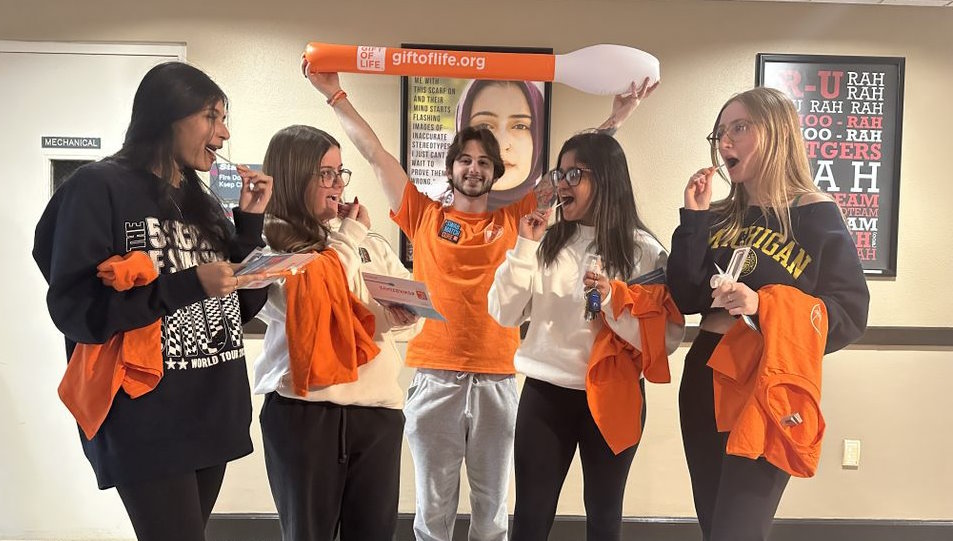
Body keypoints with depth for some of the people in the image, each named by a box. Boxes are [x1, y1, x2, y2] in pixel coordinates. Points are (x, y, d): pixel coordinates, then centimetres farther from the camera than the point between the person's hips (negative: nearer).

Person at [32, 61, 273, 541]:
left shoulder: (201, 200, 10)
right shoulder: (100, 188, -9)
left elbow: (243, 305, 8)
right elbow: (73, 308, -15)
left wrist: (251, 220, 0)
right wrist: (187, 285, -23)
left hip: (213, 416, 6)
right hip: (147, 426, -6)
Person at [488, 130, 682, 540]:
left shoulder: (643, 250, -7)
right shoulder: (548, 241, 2)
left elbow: (666, 338, -11)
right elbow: (505, 315, -2)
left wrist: (612, 301, -23)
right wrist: (524, 248, -9)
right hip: (545, 393, 2)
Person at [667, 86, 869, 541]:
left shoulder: (817, 216, -6)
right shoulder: (719, 216, 8)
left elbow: (850, 315, -11)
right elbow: (685, 299, 0)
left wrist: (763, 307, -25)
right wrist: (694, 218, -6)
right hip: (705, 383, 6)